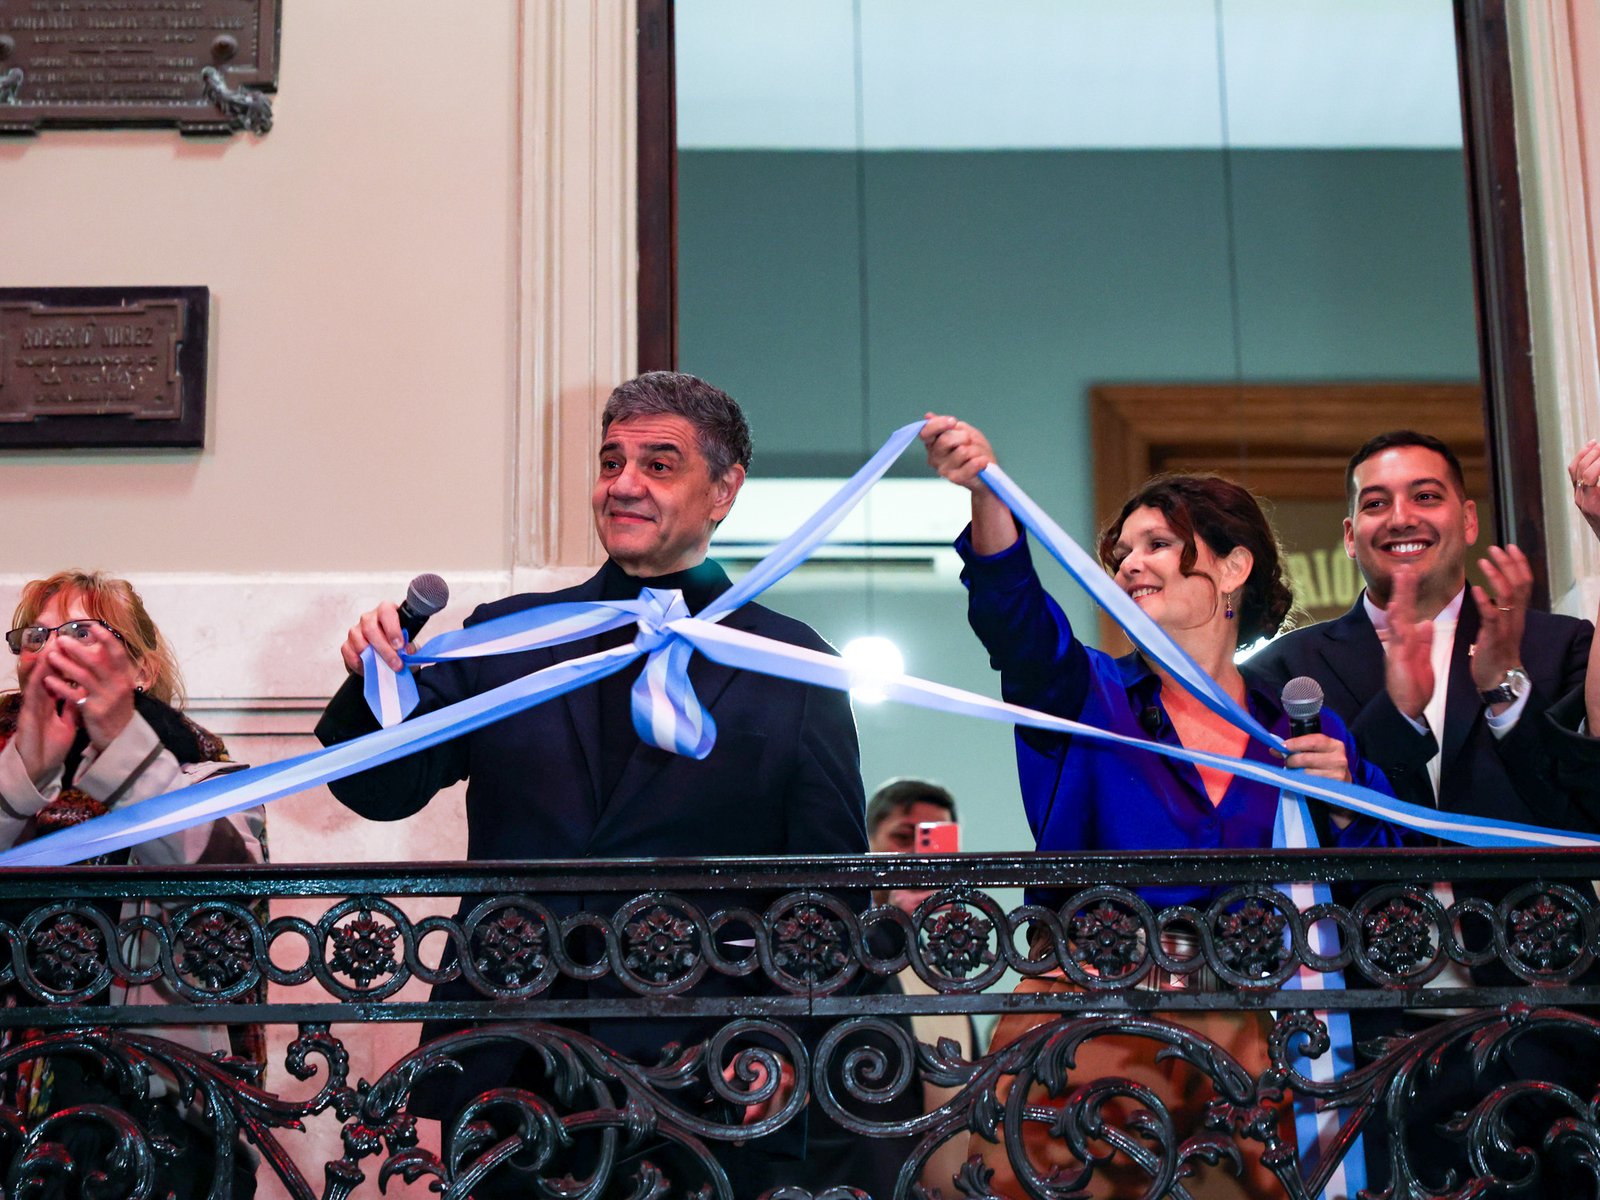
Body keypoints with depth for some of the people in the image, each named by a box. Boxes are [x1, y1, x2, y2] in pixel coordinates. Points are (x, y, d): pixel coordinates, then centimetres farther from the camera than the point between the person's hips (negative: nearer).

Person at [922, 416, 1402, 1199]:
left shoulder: (1307, 733, 12)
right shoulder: (1095, 698, 8)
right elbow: (1018, 618, -14)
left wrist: (1340, 805, -6)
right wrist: (985, 491, -30)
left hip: (1240, 1039, 1)